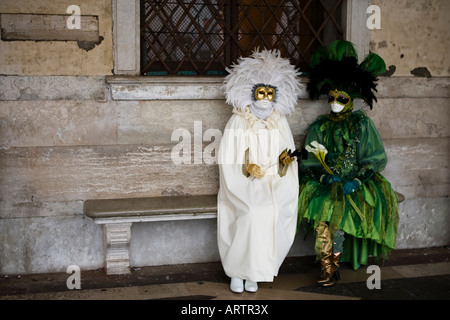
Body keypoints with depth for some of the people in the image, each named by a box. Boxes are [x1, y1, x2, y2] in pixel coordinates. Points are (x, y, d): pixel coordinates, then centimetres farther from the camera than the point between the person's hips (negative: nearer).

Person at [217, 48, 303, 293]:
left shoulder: (279, 122, 10)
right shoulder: (238, 122, 0)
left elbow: (287, 163, 10)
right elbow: (229, 162, -5)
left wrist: (284, 162, -12)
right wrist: (248, 169, -21)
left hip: (274, 187, 3)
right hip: (244, 188, -3)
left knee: (272, 213, -20)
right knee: (252, 214, -25)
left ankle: (253, 273, -3)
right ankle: (236, 271, -6)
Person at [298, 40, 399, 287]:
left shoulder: (362, 124, 6)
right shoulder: (319, 126, 12)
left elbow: (376, 159, 1)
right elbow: (309, 161, 7)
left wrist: (357, 179, -14)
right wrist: (323, 175, -13)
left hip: (356, 181, -1)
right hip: (326, 182, 2)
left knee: (339, 206, -32)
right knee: (320, 203, -30)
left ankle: (331, 262, -16)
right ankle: (329, 266, -23)